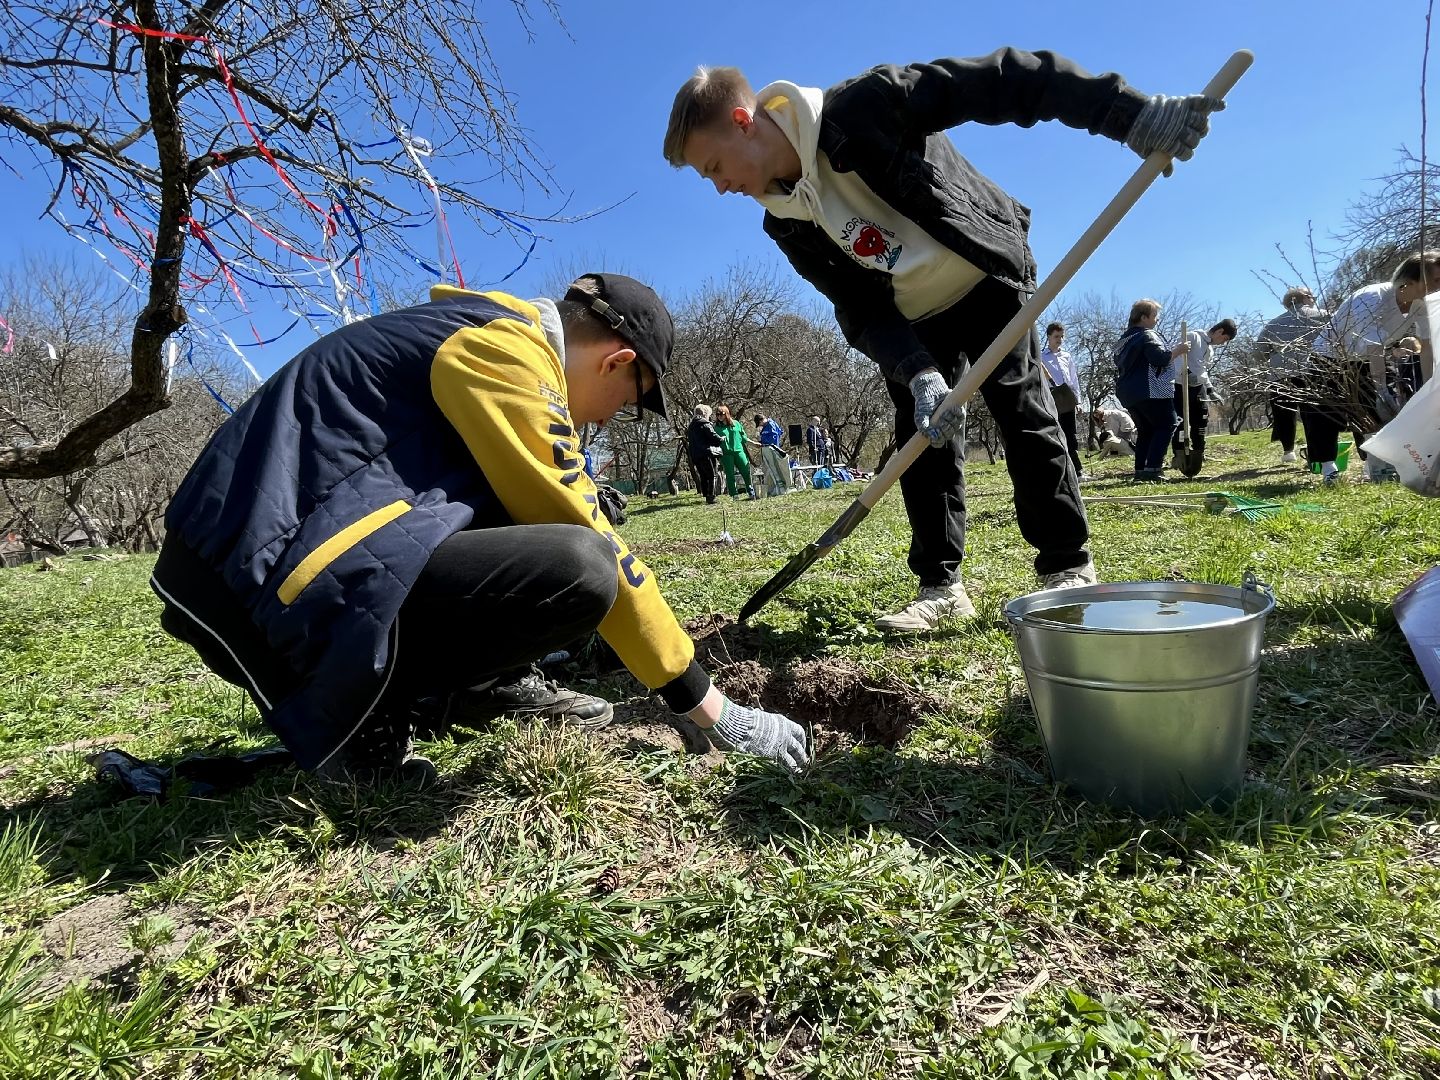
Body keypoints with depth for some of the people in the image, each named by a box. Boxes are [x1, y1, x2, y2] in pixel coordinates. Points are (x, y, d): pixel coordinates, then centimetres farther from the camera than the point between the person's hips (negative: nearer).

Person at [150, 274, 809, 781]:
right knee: (576, 566, -26)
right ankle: (352, 713, -8)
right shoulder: (505, 353, -13)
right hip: (267, 584, -10)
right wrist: (707, 706, -6)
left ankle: (479, 684, 13)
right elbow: (590, 543, -15)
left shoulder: (475, 327, 17)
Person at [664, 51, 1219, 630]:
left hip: (986, 279, -4)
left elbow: (1002, 81, -29)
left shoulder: (863, 105, -26)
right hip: (910, 321, 5)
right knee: (921, 439, -2)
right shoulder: (787, 225, -10)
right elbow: (860, 309, -14)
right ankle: (941, 585, 7)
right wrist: (918, 373, -31)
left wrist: (1131, 113, -36)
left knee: (1023, 414, -9)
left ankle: (1069, 569, 3)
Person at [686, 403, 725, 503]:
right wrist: (721, 439, 6)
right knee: (713, 476, -4)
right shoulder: (705, 424, -8)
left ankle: (707, 496, 14)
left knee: (703, 476, 13)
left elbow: (689, 440, 19)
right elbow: (713, 436, -12)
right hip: (707, 453, -8)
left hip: (695, 455, 8)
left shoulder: (691, 426, 18)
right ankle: (711, 497, -10)